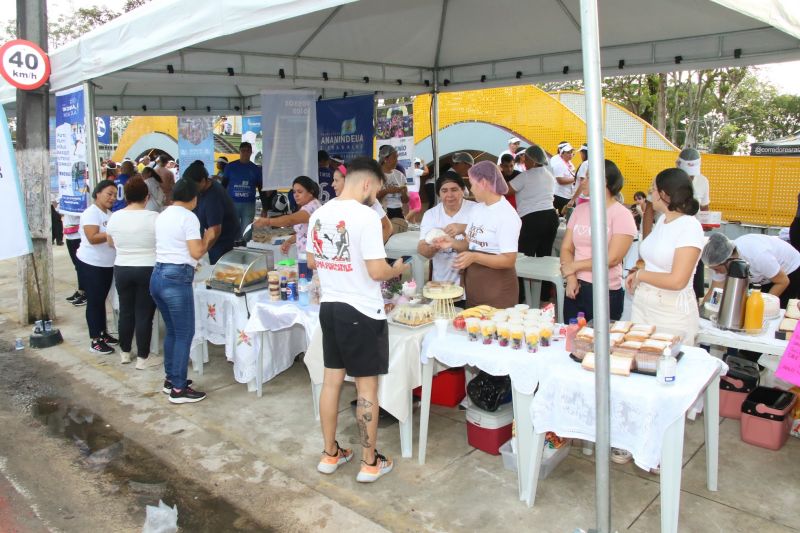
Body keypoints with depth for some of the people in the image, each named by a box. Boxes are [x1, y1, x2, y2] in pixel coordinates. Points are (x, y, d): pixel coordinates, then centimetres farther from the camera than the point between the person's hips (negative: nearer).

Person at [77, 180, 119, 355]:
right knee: (94, 302, -1)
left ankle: (103, 333, 28)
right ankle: (95, 341, 6)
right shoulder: (91, 213, -16)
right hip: (91, 264, -8)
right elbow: (92, 238, -27)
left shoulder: (109, 213, 10)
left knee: (102, 300, 17)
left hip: (107, 264, 8)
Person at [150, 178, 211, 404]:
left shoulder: (162, 215, 16)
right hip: (176, 279, -9)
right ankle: (178, 389, 4)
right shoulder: (188, 217, -9)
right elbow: (196, 253, -13)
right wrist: (207, 238, 3)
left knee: (172, 331, 19)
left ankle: (170, 379, 28)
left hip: (157, 275, 9)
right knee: (184, 334, 0)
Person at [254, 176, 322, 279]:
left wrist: (268, 221, -44)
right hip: (304, 259, 10)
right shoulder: (305, 208, 16)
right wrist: (289, 241, 6)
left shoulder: (313, 206, -17)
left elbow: (291, 219, -33)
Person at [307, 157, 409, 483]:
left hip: (329, 306, 7)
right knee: (367, 386, 5)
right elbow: (377, 272, -20)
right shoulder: (365, 216, -18)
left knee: (332, 380, 15)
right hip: (362, 312, -7)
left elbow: (312, 262, 15)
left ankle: (330, 454, 28)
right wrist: (398, 269, -1)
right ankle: (370, 462, 17)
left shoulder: (319, 214, 5)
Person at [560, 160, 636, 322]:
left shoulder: (621, 215, -7)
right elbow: (566, 248, 5)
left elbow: (612, 259, -15)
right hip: (575, 288, 5)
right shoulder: (580, 210, 8)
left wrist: (574, 266, -10)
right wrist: (571, 278, -11)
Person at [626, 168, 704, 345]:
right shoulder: (662, 220, 8)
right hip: (642, 304, 7)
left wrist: (640, 274, -9)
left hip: (672, 314, -7)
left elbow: (677, 281, -21)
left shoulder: (690, 227, -15)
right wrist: (635, 273, 0)